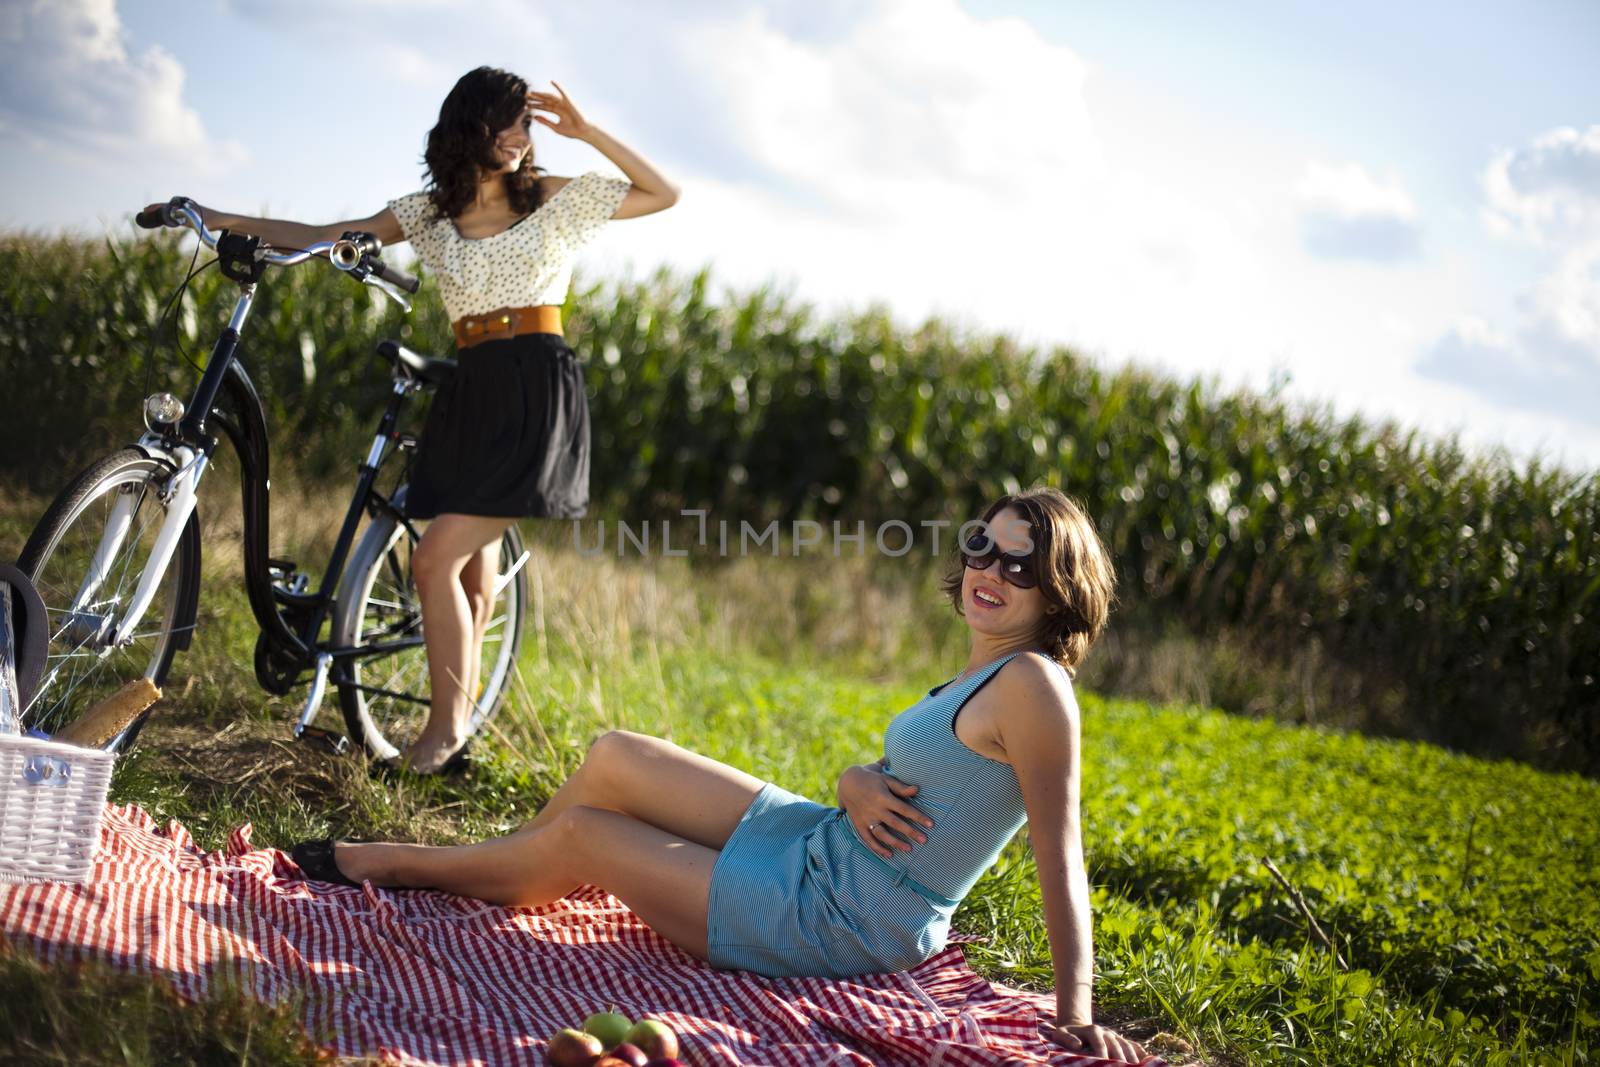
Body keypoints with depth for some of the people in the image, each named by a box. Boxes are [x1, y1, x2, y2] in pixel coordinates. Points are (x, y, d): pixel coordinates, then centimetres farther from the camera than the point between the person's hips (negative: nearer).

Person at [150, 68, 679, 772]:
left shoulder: (555, 199, 6)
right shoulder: (432, 213, 12)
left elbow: (665, 194, 6)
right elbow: (324, 237, 11)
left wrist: (587, 133, -3)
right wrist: (226, 221, 1)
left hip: (538, 392, -4)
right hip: (470, 393, 4)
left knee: (435, 559, -14)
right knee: (472, 577, 11)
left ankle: (446, 726, -3)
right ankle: (458, 727, 23)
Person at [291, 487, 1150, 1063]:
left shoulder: (1030, 684, -21)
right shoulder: (984, 672, 7)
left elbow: (1060, 855, -25)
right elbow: (898, 772, 10)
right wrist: (858, 785, -15)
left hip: (840, 926, -8)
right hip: (818, 845, 8)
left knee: (576, 834, 3)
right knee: (615, 758, 12)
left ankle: (390, 865, 27)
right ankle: (486, 874, 31)